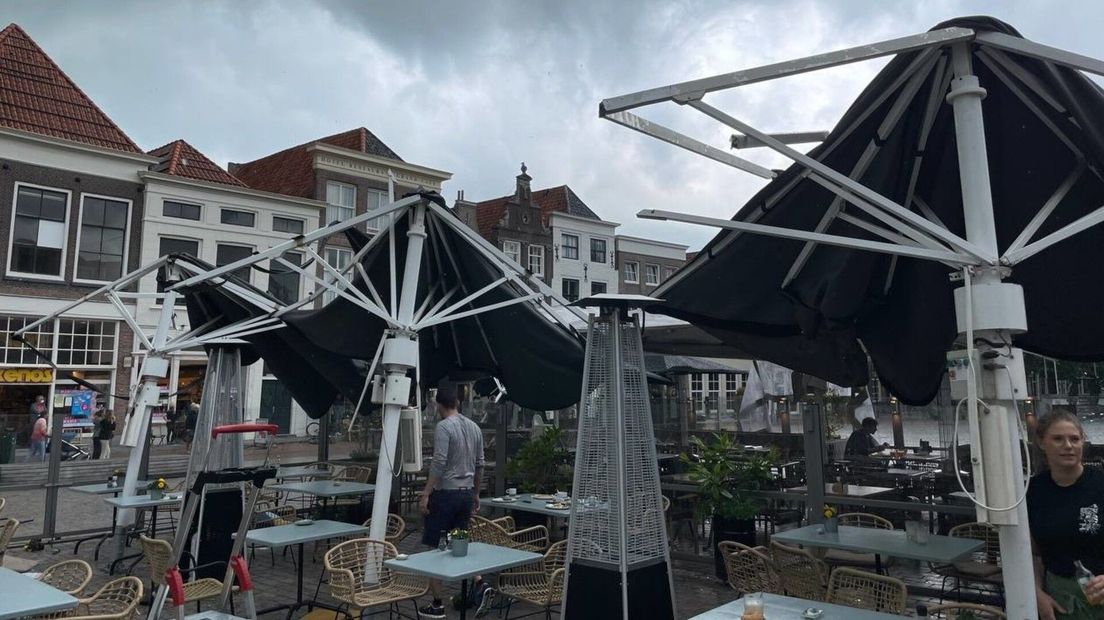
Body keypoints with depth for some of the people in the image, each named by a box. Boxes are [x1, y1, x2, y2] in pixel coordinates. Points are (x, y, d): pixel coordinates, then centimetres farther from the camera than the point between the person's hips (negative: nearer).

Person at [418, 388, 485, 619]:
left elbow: (439, 463, -19)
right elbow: (479, 465, 14)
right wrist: (476, 494, 23)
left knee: (435, 549, 2)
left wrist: (426, 494, -16)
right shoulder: (474, 427, 9)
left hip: (445, 494, -7)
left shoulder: (443, 427, -12)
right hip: (466, 494, 7)